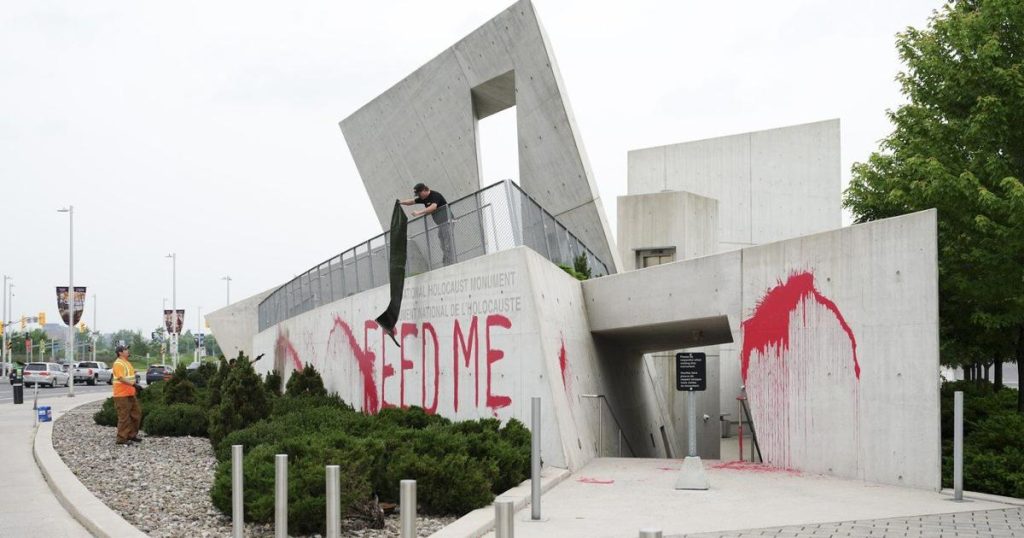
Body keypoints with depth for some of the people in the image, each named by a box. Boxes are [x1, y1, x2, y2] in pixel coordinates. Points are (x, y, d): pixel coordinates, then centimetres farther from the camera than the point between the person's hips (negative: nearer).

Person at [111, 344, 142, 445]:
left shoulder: (127, 363, 16)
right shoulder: (118, 363, -16)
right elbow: (121, 378, -27)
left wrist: (134, 388, 19)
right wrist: (132, 383, -33)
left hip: (130, 394, 10)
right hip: (122, 395, -10)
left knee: (136, 414, 15)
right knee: (124, 417, -5)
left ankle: (132, 435, 26)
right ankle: (121, 439, 2)